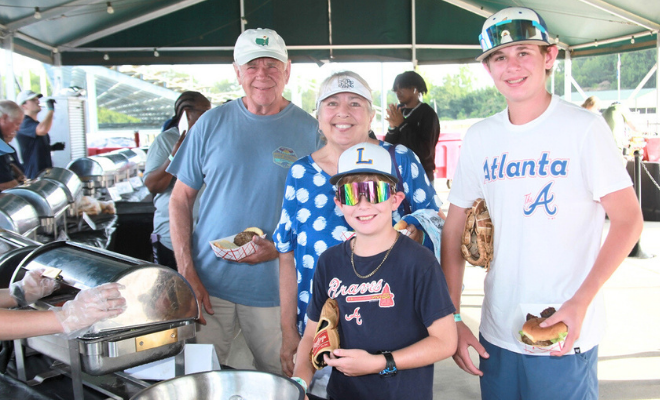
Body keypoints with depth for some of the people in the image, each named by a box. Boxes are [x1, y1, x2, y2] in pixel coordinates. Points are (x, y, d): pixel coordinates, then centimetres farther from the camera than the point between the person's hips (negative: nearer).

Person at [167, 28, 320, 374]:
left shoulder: (309, 131, -1)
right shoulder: (212, 123, 2)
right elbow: (180, 199, 5)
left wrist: (280, 248, -15)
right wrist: (187, 273, -4)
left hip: (275, 289, -1)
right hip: (208, 284, 1)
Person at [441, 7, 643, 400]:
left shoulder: (584, 128, -9)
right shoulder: (479, 138, 1)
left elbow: (628, 220, -8)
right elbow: (454, 231, 4)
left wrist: (581, 302, -18)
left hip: (565, 337, -3)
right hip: (495, 334, 4)